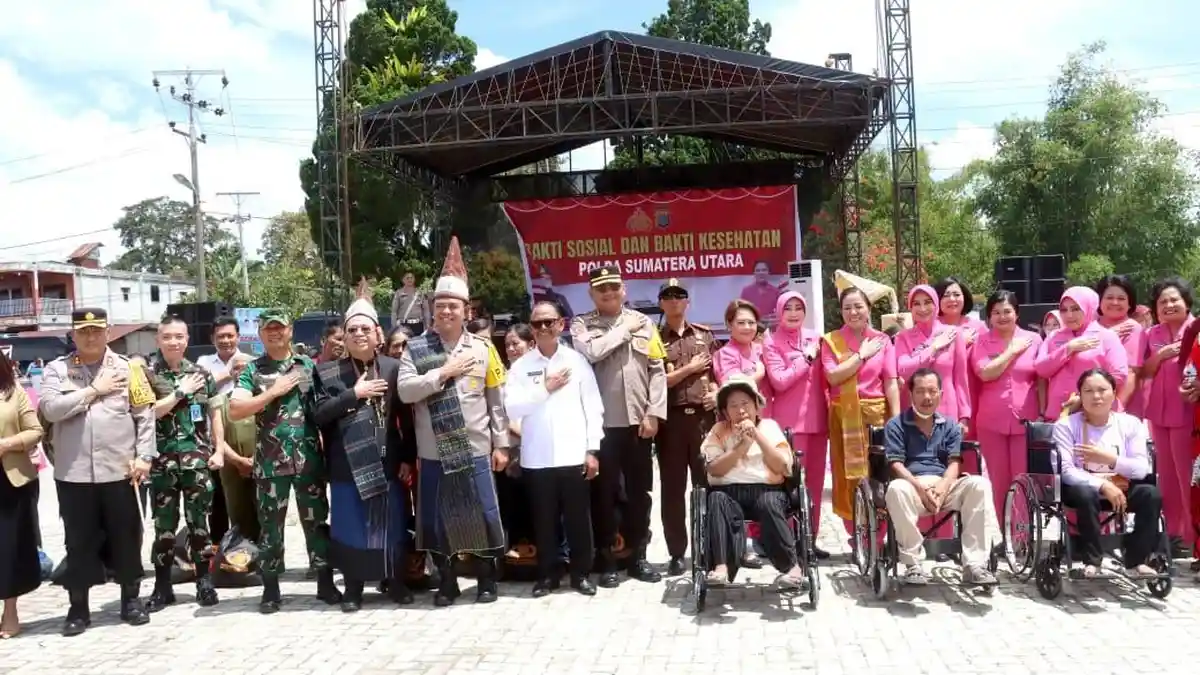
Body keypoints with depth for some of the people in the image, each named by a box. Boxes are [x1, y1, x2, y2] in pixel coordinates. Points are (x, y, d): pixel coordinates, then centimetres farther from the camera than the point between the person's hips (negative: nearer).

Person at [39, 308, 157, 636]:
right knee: (79, 541, 9)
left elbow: (145, 415, 1)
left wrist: (144, 456, -7)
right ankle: (78, 607, 21)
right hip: (73, 473, 0)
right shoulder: (57, 369, 4)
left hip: (119, 471, 0)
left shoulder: (127, 368, 3)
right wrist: (93, 390, -11)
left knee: (125, 537, 9)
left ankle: (131, 599, 23)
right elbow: (50, 408, -11)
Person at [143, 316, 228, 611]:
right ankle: (162, 587, 14)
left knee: (199, 522, 7)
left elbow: (215, 414, 11)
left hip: (198, 459, 2)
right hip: (163, 461, -2)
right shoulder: (148, 374, -1)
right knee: (164, 525, 5)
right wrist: (181, 391, -11)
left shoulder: (201, 373, 8)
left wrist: (219, 450, 4)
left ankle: (204, 582, 15)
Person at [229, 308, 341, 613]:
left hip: (309, 459, 1)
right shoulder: (252, 370, 3)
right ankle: (270, 589, 18)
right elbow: (235, 411, -9)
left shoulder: (308, 365, 7)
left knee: (317, 521, 7)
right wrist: (274, 391, -13)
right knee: (270, 526, 7)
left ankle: (325, 582, 16)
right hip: (270, 462, -1)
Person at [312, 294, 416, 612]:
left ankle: (397, 582, 22)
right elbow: (319, 413, -8)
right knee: (351, 527, 5)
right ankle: (353, 587, 18)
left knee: (393, 525, 8)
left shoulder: (394, 368, 3)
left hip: (388, 462, 1)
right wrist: (354, 393, -14)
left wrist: (408, 457, -1)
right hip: (347, 464, -1)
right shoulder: (328, 372, 2)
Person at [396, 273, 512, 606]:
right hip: (432, 453, 0)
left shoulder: (483, 348, 2)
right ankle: (447, 581, 25)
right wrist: (444, 371, -16)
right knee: (437, 518, 8)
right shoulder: (416, 349, 0)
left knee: (483, 515, 5)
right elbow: (404, 391, -12)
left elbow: (497, 401, 4)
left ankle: (487, 579, 23)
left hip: (476, 450, 0)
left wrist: (501, 444, 1)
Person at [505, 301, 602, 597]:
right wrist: (545, 389, -10)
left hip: (573, 455, 0)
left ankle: (581, 573, 20)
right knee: (544, 520, 9)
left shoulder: (577, 360, 3)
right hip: (537, 458, 0)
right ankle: (547, 575, 22)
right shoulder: (521, 365, 3)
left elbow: (593, 407, 2)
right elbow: (511, 408, -5)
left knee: (578, 518, 7)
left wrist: (592, 450, -3)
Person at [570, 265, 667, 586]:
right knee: (604, 492, 4)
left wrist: (653, 413, -4)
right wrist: (624, 329, -8)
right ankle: (607, 560, 16)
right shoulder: (581, 324, 3)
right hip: (601, 422, -2)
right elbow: (591, 352, -19)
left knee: (640, 490, 10)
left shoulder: (643, 322, 8)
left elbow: (657, 369, 4)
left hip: (638, 420, 2)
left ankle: (638, 556, 23)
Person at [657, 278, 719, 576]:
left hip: (703, 416, 2)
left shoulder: (704, 334, 12)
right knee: (673, 488, 3)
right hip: (671, 418, -1)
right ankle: (677, 553, 11)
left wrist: (717, 392, -6)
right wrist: (690, 368, -4)